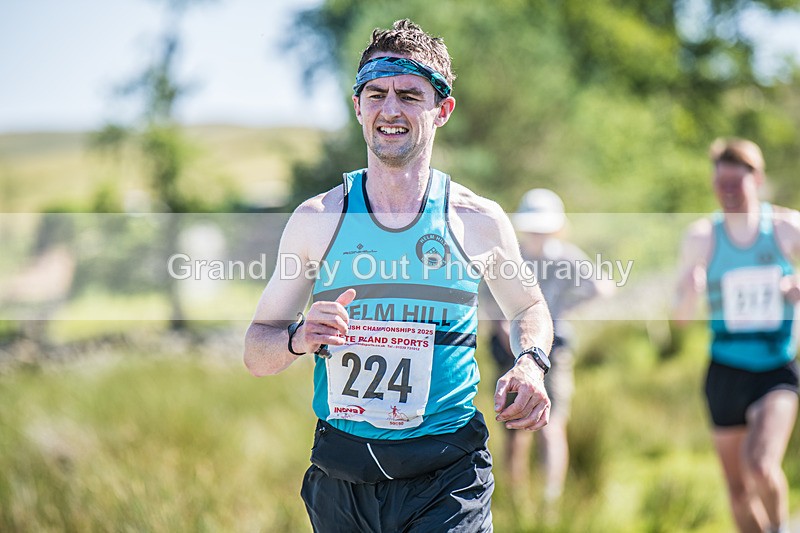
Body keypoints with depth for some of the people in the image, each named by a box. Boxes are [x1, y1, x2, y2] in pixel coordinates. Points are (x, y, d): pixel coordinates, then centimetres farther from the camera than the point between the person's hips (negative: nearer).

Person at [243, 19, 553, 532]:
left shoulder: (479, 221, 3)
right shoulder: (317, 220, 4)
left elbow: (529, 307, 22)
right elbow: (256, 351, 8)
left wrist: (530, 364, 0)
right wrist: (299, 339, -14)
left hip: (448, 477, -1)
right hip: (340, 479, 1)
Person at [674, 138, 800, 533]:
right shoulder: (702, 237, -3)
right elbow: (680, 315, 0)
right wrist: (691, 291, -22)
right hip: (726, 372, 2)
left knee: (761, 466, -24)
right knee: (738, 491, 8)